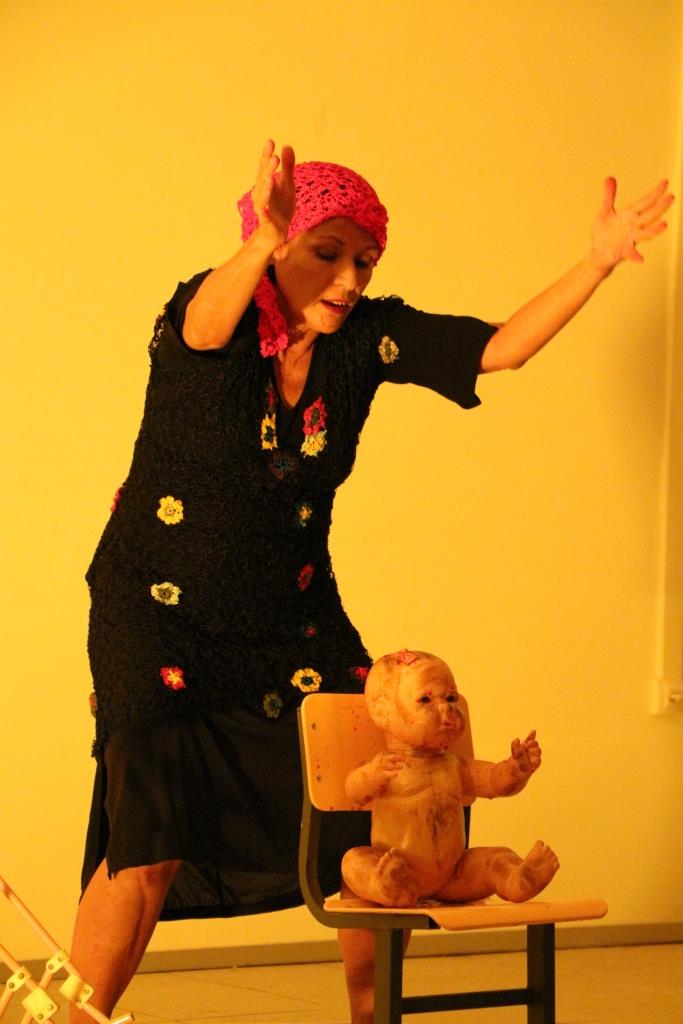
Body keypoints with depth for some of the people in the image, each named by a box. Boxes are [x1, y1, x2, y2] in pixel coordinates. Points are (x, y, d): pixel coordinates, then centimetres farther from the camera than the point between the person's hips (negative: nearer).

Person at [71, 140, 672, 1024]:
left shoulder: (366, 337, -4)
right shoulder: (208, 314, -17)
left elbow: (501, 348, -8)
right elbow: (207, 325, -41)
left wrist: (599, 261, -20)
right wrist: (264, 244, -61)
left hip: (290, 618, 5)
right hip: (160, 613, -5)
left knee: (376, 819, 1)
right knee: (150, 842, -18)